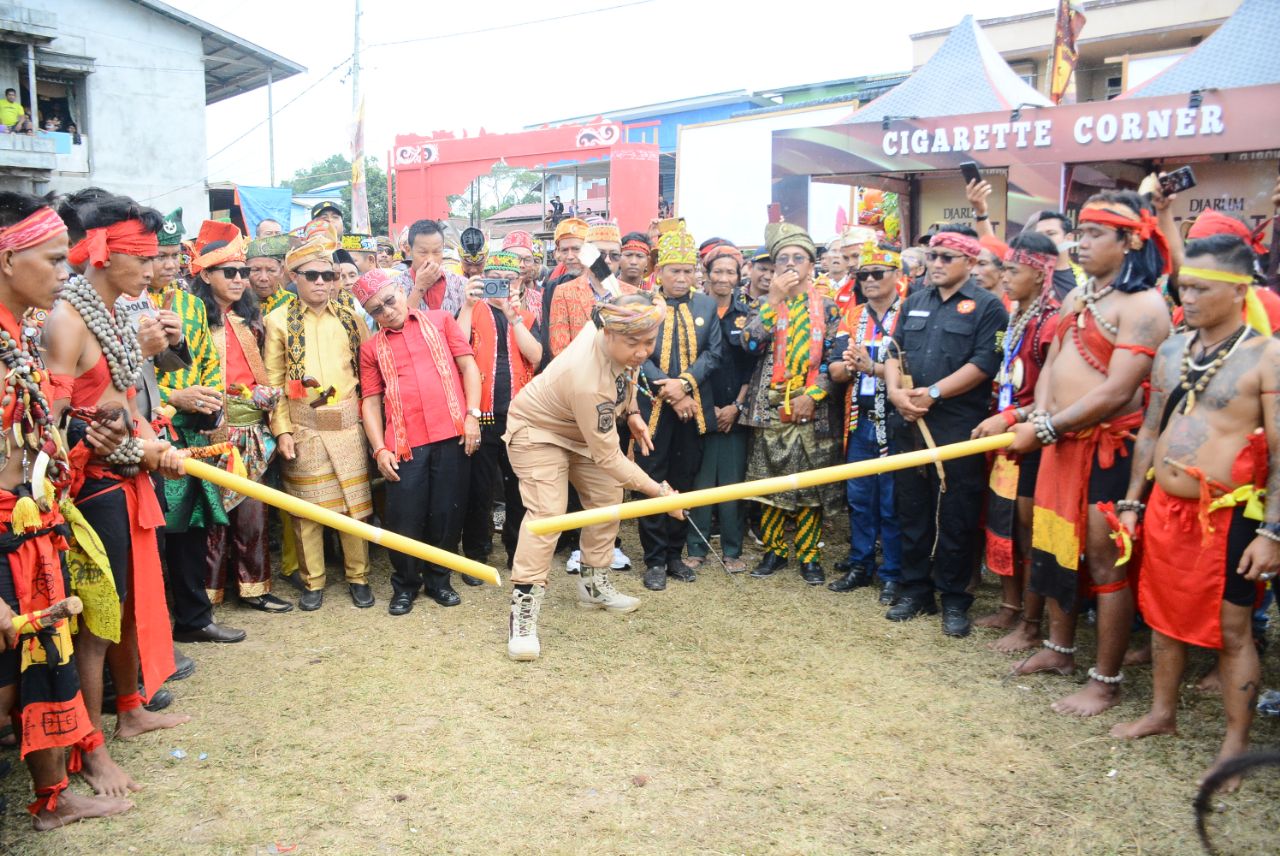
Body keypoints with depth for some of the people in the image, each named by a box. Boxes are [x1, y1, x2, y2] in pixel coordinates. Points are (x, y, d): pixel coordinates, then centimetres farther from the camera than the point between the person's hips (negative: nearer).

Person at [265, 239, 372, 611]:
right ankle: (313, 581, 19)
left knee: (355, 504, 5)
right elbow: (272, 380, 0)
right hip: (303, 427, -2)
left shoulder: (350, 318, 8)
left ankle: (358, 576, 19)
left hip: (348, 424, 2)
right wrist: (282, 430, -6)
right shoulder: (279, 320, 1)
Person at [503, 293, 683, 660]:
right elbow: (608, 457, -33)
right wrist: (658, 491, -30)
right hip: (538, 428, -9)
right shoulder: (588, 381, -42)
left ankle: (593, 583, 27)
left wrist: (632, 413, -2)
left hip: (584, 426, 9)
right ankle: (523, 612, -16)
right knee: (547, 512, -22)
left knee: (607, 496, 11)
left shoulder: (617, 336, -22)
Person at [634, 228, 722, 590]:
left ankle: (674, 554, 22)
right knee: (652, 483, 2)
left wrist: (684, 383, -14)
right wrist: (669, 393, -15)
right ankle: (655, 560, 11)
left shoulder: (707, 306, 8)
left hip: (693, 407, 3)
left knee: (684, 482, 11)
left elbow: (714, 352, 1)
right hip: (653, 407, -3)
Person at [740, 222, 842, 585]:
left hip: (813, 409, -1)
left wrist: (813, 396, -11)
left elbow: (834, 359, 0)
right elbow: (751, 344, -10)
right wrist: (774, 300, -14)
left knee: (811, 485, 3)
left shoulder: (827, 307, 6)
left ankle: (809, 555, 15)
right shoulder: (765, 303, 8)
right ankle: (774, 550, 20)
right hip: (770, 406, 1)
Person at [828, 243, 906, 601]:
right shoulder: (852, 315, 11)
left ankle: (892, 574, 15)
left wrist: (872, 367, -25)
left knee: (892, 504, 2)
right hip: (859, 422, 5)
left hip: (894, 423, -5)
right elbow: (835, 370, 5)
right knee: (858, 498, 13)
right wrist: (846, 366, -16)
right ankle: (860, 565, 26)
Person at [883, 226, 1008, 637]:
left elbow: (984, 364, -13)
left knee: (956, 517, 2)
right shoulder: (914, 303, 16)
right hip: (910, 424, 6)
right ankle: (914, 590, 24)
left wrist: (933, 392, -17)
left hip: (959, 429, -5)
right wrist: (895, 390, -7)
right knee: (912, 511, 11)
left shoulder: (987, 306, -2)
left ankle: (954, 599, 15)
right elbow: (895, 353, 12)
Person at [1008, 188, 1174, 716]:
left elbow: (1116, 392, -21)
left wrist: (1044, 429, -19)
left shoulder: (1144, 304, -14)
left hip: (1109, 446, -8)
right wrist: (1039, 417, -8)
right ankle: (1059, 650, 34)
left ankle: (1106, 682, 12)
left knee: (1104, 560, 0)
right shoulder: (1077, 298, 13)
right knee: (1054, 544, 16)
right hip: (1061, 441, 8)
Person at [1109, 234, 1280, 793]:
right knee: (1164, 614, 17)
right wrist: (1133, 501, 13)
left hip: (1228, 516, -6)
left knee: (1232, 629, 4)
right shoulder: (1172, 350, 7)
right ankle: (1162, 713, 34)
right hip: (1164, 508, 6)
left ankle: (1235, 744, 20)